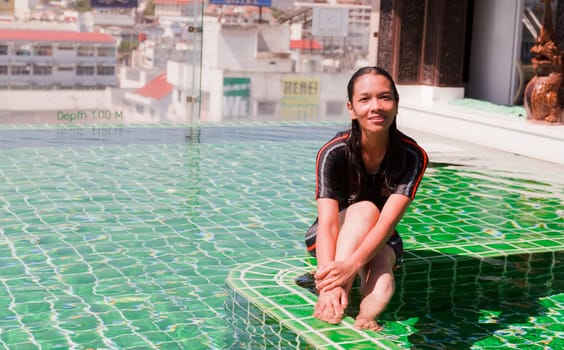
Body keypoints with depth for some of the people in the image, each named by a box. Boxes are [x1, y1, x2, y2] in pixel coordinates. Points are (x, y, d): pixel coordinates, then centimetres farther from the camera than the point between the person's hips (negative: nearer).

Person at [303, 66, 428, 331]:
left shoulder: (412, 157, -20)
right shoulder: (334, 152, -24)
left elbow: (388, 221, -32)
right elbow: (327, 222, -35)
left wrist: (351, 265, -51)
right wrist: (329, 281, -54)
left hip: (379, 241, 1)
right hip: (336, 239, -1)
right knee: (365, 209, -37)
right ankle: (331, 298, -45)